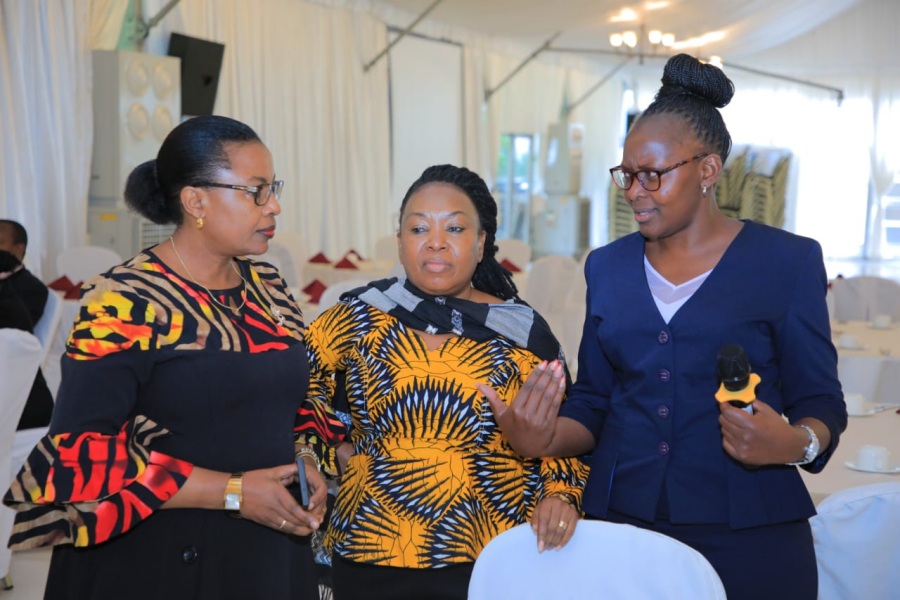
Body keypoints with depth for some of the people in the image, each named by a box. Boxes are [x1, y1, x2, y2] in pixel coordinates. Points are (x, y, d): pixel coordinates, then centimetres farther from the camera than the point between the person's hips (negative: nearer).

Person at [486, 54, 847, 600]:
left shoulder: (785, 261, -4)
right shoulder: (608, 267, 7)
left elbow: (821, 401, -1)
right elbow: (593, 401, 9)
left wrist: (796, 444, -22)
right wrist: (543, 440, -10)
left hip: (749, 534, -3)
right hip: (619, 521, 3)